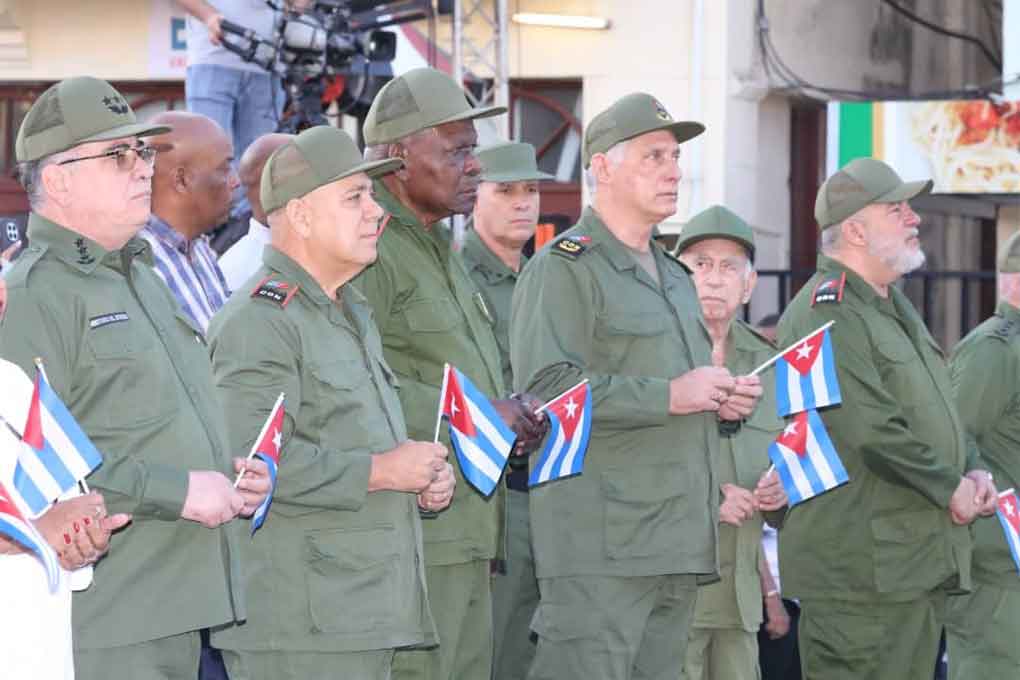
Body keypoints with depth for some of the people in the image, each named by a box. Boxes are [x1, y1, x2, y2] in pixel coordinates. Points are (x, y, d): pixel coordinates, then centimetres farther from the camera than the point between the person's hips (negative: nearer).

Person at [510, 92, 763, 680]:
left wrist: (726, 400, 13)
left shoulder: (674, 276, 25)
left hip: (681, 543, 9)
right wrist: (669, 395, -19)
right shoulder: (563, 268, -5)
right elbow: (545, 387, -19)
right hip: (600, 543, -9)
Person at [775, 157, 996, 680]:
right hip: (861, 570, -10)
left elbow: (937, 409, 27)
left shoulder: (896, 308, 20)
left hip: (924, 561, 10)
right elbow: (873, 431, -22)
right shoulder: (826, 313, -14)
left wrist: (973, 470, 8)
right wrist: (951, 489, -12)